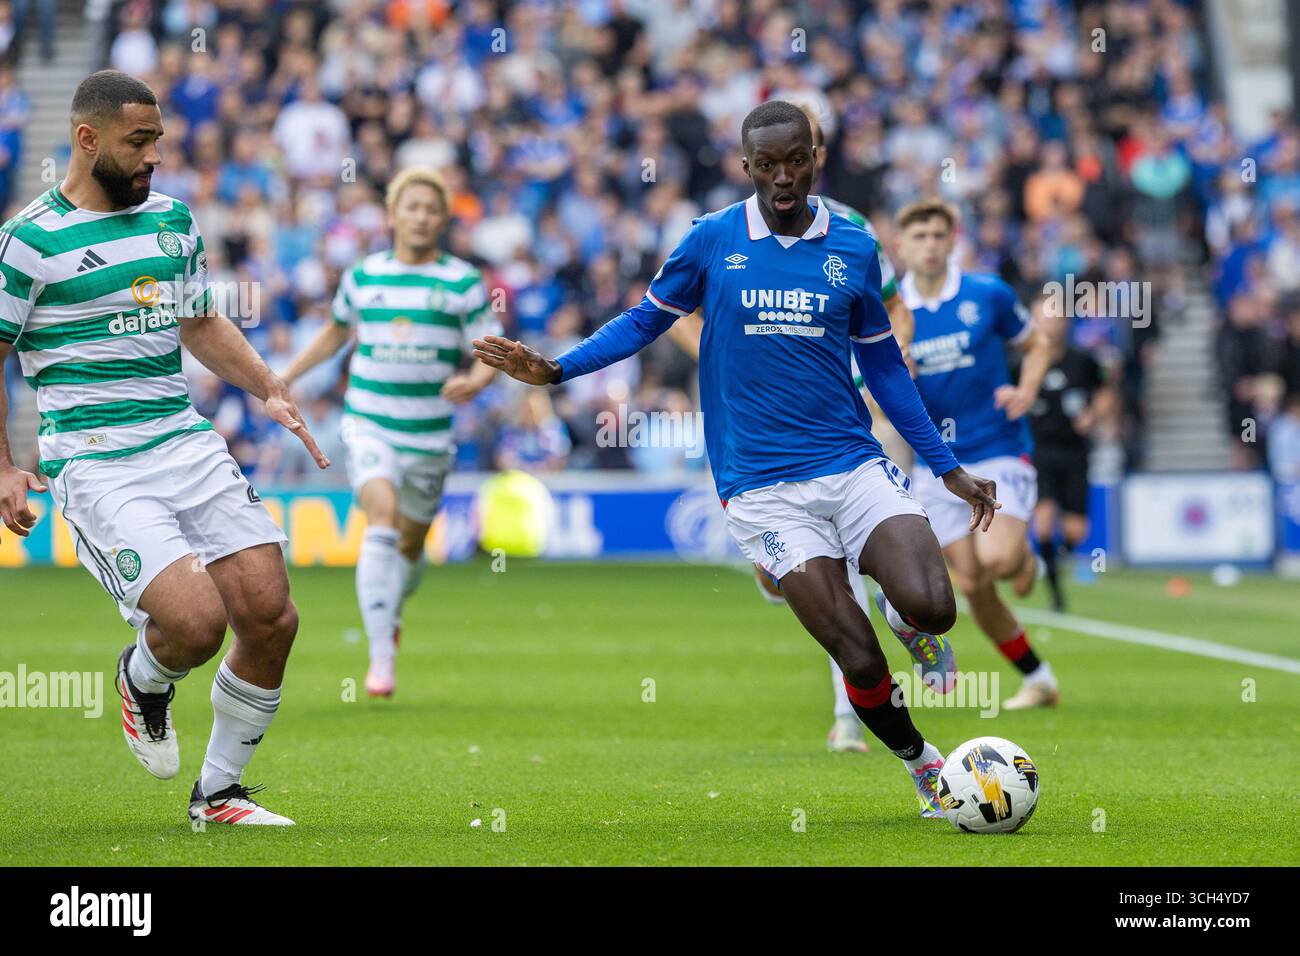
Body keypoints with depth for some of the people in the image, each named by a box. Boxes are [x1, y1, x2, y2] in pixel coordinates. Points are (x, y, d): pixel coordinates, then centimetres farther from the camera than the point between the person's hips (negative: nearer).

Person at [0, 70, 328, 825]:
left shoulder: (172, 220, 13)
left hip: (189, 444, 6)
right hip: (96, 465, -6)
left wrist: (269, 390, 15)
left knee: (271, 616, -5)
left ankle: (219, 791, 15)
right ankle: (145, 680, 15)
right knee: (195, 621, -23)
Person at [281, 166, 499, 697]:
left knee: (410, 543, 12)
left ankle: (391, 611, 48)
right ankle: (382, 655, -24)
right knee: (382, 518, -23)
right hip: (368, 426, -1)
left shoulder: (464, 283, -2)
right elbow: (338, 330, 23)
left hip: (429, 433, 1)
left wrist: (473, 381, -25)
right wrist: (286, 377, 21)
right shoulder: (362, 276, 5)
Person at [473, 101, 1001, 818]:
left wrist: (948, 466, 17)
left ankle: (914, 624, 17)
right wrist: (557, 368, -2)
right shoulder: (712, 240, 0)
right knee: (860, 660, -12)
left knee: (930, 608, -21)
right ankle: (920, 763, 15)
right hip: (761, 485, -2)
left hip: (854, 464, 2)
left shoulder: (854, 248, 7)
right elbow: (646, 320, 12)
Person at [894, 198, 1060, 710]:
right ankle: (1037, 679, 14)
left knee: (997, 560, -26)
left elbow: (1037, 345, 11)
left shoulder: (989, 295, -4)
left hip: (999, 452, -2)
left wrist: (1025, 392, -9)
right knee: (972, 585, -2)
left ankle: (1025, 556, 11)